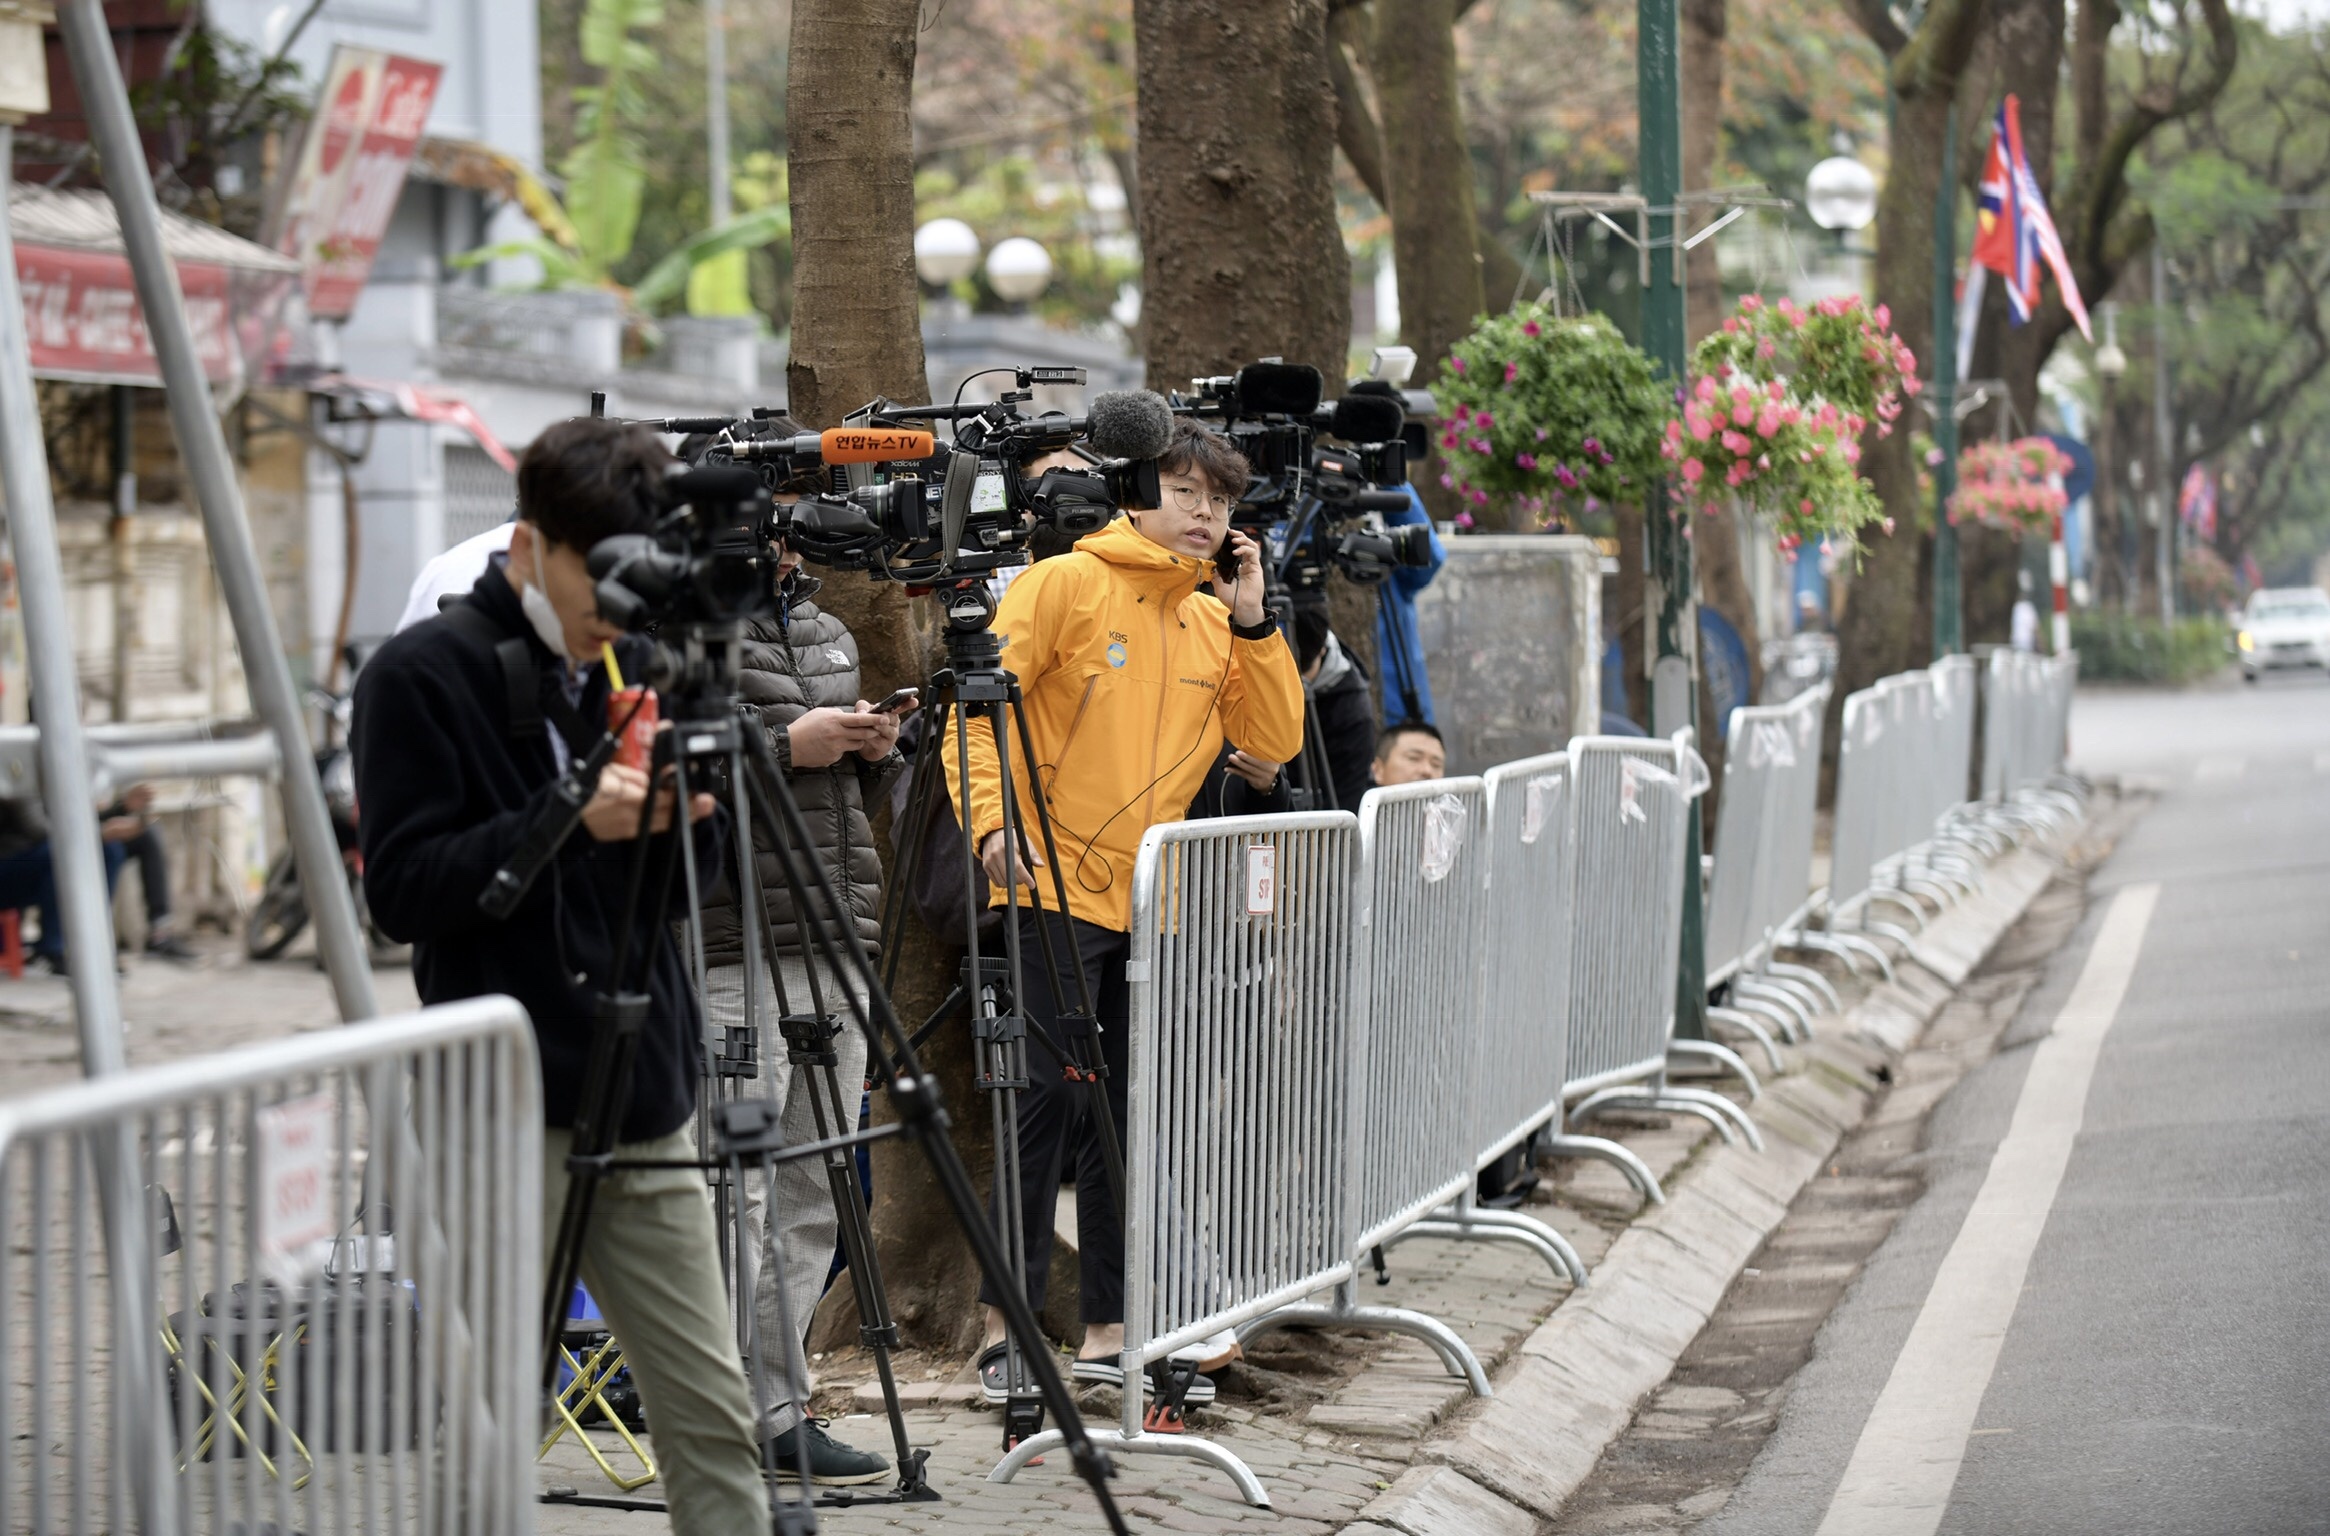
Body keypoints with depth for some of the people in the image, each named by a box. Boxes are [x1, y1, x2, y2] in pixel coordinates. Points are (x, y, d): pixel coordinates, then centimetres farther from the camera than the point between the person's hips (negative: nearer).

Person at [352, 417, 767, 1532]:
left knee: (713, 1415, 5)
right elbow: (401, 889, -12)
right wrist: (570, 823, -21)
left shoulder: (637, 663, 12)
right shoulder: (421, 677, -5)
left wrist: (688, 819, -4)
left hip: (643, 1103, 6)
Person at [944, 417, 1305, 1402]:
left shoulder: (1213, 621, 14)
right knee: (1051, 1094, -9)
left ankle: (1109, 1330, 16)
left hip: (1157, 902, 7)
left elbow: (1276, 740, 7)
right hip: (1058, 885, -7)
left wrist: (1251, 621, -1)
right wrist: (992, 821, -20)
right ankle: (1008, 1327, -4)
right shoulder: (1066, 585, -5)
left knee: (1131, 1103, 9)